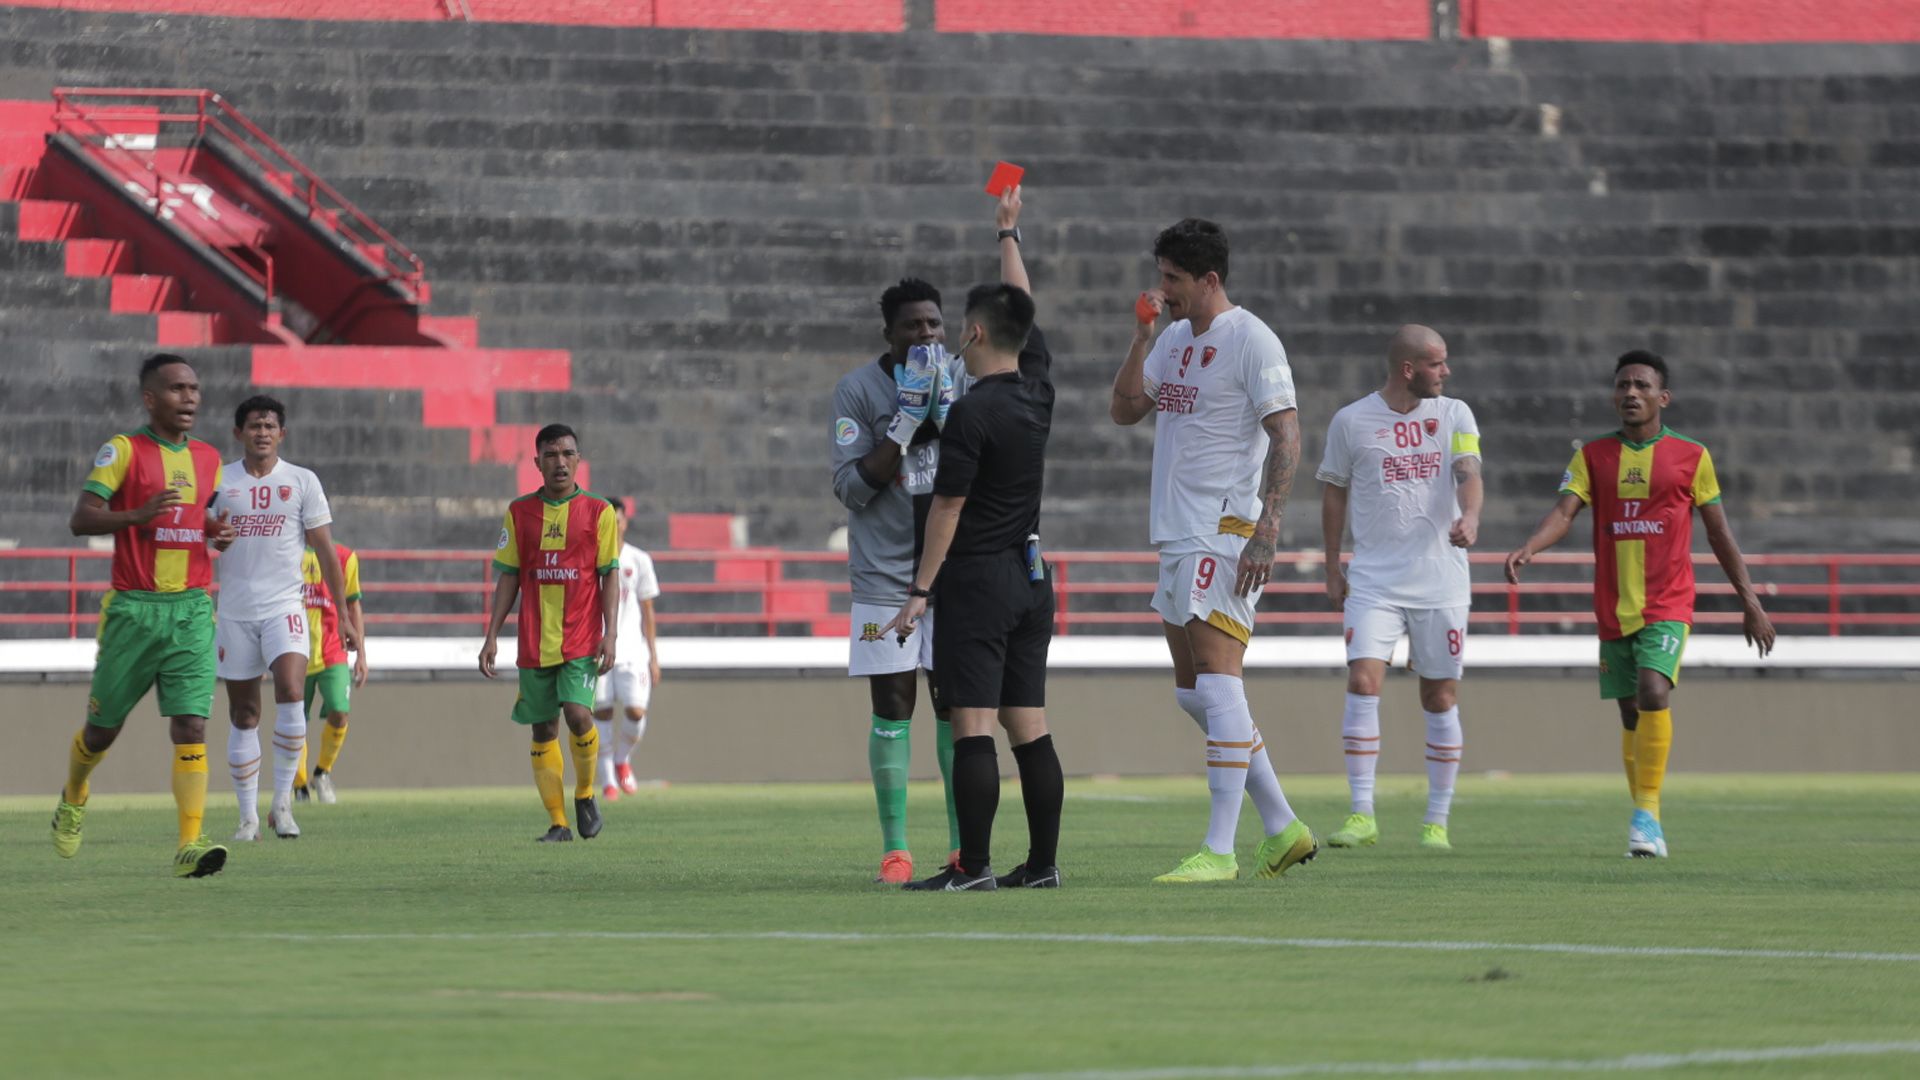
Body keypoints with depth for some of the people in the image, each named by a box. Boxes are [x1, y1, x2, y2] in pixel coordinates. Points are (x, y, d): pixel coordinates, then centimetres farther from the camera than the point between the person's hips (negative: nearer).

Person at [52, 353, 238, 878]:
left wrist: (220, 532, 4)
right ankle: (73, 800, 40)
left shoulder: (208, 459, 12)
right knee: (103, 728, 9)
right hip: (133, 610, -3)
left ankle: (190, 844, -18)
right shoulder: (123, 451, -5)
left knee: (190, 724, -12)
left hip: (191, 611, 3)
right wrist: (139, 515, -29)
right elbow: (81, 519, -13)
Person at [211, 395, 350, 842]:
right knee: (243, 715, 4)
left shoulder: (302, 482, 4)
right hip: (234, 611, 1)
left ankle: (282, 801, -11)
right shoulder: (218, 483, 5)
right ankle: (248, 816, 12)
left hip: (285, 605, -1)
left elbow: (325, 550, 7)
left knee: (291, 694, -21)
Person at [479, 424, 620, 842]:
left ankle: (585, 794, 6)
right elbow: (508, 579, 11)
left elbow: (609, 577, 2)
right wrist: (492, 635, 5)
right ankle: (558, 822, 8)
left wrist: (610, 634, -8)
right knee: (543, 729, 2)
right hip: (534, 643, 3)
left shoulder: (598, 512, 2)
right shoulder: (519, 513, 8)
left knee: (578, 714, -19)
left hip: (581, 639, -3)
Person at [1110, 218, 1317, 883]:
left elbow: (1286, 437, -15)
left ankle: (1219, 851, -17)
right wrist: (1142, 337, 3)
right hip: (1178, 538, 10)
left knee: (1217, 684, -14)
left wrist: (1265, 531, -23)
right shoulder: (1175, 339, 16)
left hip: (1227, 534, -10)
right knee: (1193, 692, 11)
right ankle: (1283, 828, 18)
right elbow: (1124, 410, 16)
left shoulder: (1250, 341, -10)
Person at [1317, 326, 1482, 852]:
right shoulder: (1351, 421, 2)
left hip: (1441, 581, 1)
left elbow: (1468, 472, -10)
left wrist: (1469, 517, -31)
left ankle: (1437, 822, 14)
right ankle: (1362, 814, -11)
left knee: (1440, 698, 4)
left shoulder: (1454, 415, 5)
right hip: (1373, 581, -1)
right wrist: (1333, 570, 10)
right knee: (1362, 682, -15)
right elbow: (1334, 493, 11)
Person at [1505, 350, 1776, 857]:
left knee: (1652, 692, -24)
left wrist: (1750, 601, 7)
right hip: (1614, 609, 3)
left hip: (1668, 606, -3)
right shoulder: (1593, 456, 6)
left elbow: (1719, 533, 8)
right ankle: (1648, 828, 19)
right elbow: (1565, 511, -7)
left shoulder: (1691, 457, 2)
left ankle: (1647, 813, -19)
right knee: (1631, 716, 7)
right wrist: (1528, 549, -27)